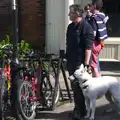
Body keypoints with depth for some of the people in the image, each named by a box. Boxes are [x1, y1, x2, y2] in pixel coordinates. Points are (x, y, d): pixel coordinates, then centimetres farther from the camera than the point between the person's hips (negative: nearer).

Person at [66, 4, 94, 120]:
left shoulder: (86, 27, -13)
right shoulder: (70, 26, 12)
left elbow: (88, 47, -18)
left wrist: (86, 64, -22)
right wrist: (67, 58, 19)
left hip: (80, 63, -8)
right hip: (71, 62, 8)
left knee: (79, 87, -4)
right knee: (74, 86, 13)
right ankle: (78, 109, 24)